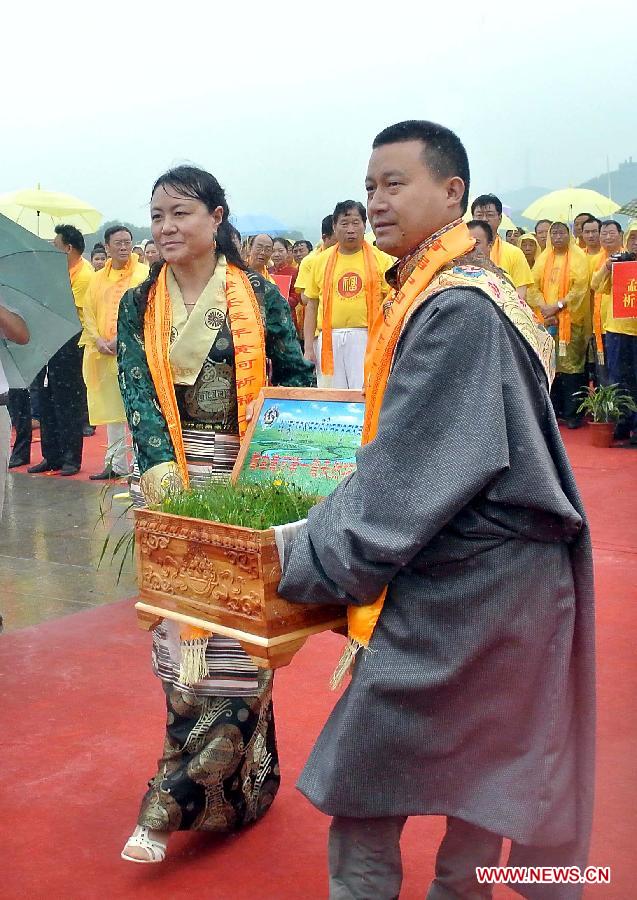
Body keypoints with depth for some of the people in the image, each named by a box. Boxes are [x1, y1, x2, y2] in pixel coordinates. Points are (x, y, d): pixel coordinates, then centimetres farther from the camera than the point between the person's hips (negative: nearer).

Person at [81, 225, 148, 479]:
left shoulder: (144, 274, 1)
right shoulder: (98, 278, 15)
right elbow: (88, 312, 13)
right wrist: (98, 340, -4)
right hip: (105, 353, 5)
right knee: (111, 408, 10)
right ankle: (116, 464, 18)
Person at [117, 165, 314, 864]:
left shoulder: (259, 297, 0)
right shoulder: (139, 306, 6)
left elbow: (298, 383, 3)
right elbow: (137, 393, -6)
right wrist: (162, 471, -21)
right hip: (172, 481, 2)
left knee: (239, 625, -3)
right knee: (181, 619, 4)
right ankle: (229, 779, 20)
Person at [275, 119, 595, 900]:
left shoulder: (458, 308, -20)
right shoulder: (433, 293, 11)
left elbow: (413, 470, -23)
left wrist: (310, 559, -16)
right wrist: (321, 528, 14)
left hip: (467, 579, -9)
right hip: (485, 572, 9)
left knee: (361, 776, 1)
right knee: (479, 761, 21)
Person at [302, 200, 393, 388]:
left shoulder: (381, 259, 5)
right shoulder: (321, 261, 11)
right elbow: (312, 304, 12)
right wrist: (308, 347, 6)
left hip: (366, 338, -2)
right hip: (329, 339, 2)